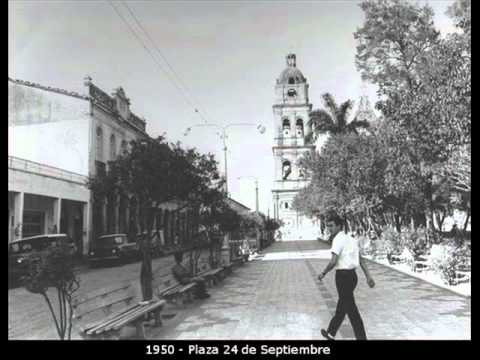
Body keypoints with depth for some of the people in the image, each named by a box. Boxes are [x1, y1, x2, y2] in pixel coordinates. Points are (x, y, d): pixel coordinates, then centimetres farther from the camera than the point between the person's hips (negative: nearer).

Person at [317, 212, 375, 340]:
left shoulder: (338, 239, -16)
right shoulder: (350, 239, 12)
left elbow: (333, 262, -23)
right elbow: (361, 260, 13)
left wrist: (323, 273, -9)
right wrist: (368, 276, 15)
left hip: (343, 276, -10)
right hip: (352, 275, 10)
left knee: (351, 310, -1)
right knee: (341, 307, 20)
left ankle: (362, 337, 3)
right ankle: (331, 333, 35)